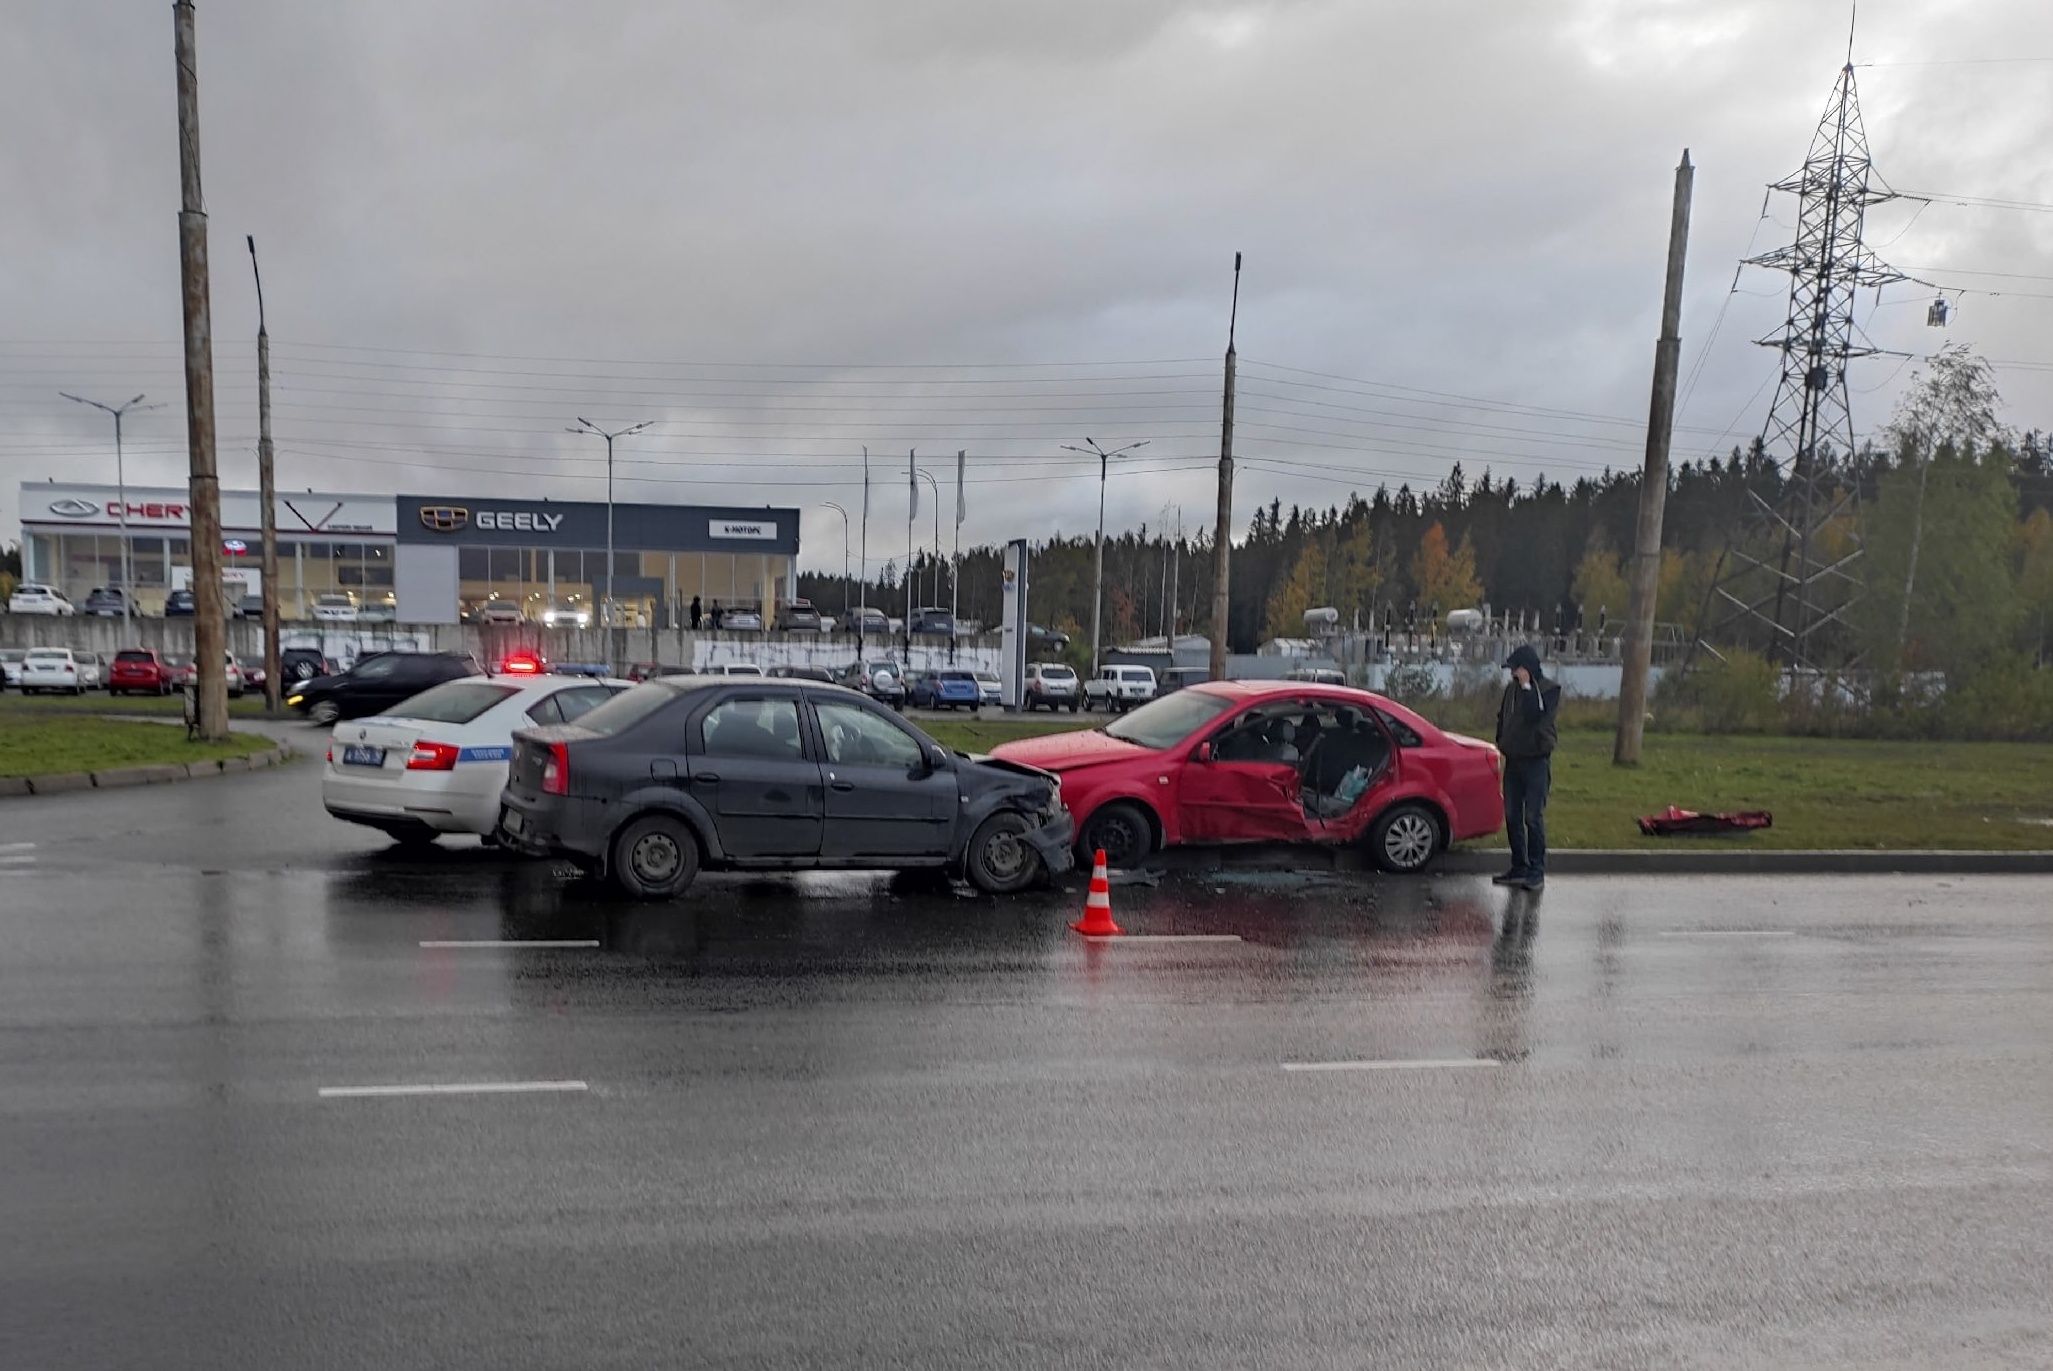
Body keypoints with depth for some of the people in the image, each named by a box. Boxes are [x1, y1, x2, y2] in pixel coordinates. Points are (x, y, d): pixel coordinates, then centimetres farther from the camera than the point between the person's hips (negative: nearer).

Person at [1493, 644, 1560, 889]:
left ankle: (1537, 871, -1)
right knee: (1512, 816, 8)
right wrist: (1502, 742, 11)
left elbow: (1536, 715, -24)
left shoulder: (1549, 690, -8)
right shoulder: (1512, 689, 10)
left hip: (1536, 761, -6)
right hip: (1513, 760, 7)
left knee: (1533, 817, -7)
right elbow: (1502, 718, 23)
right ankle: (1519, 868, 16)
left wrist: (1527, 686, -20)